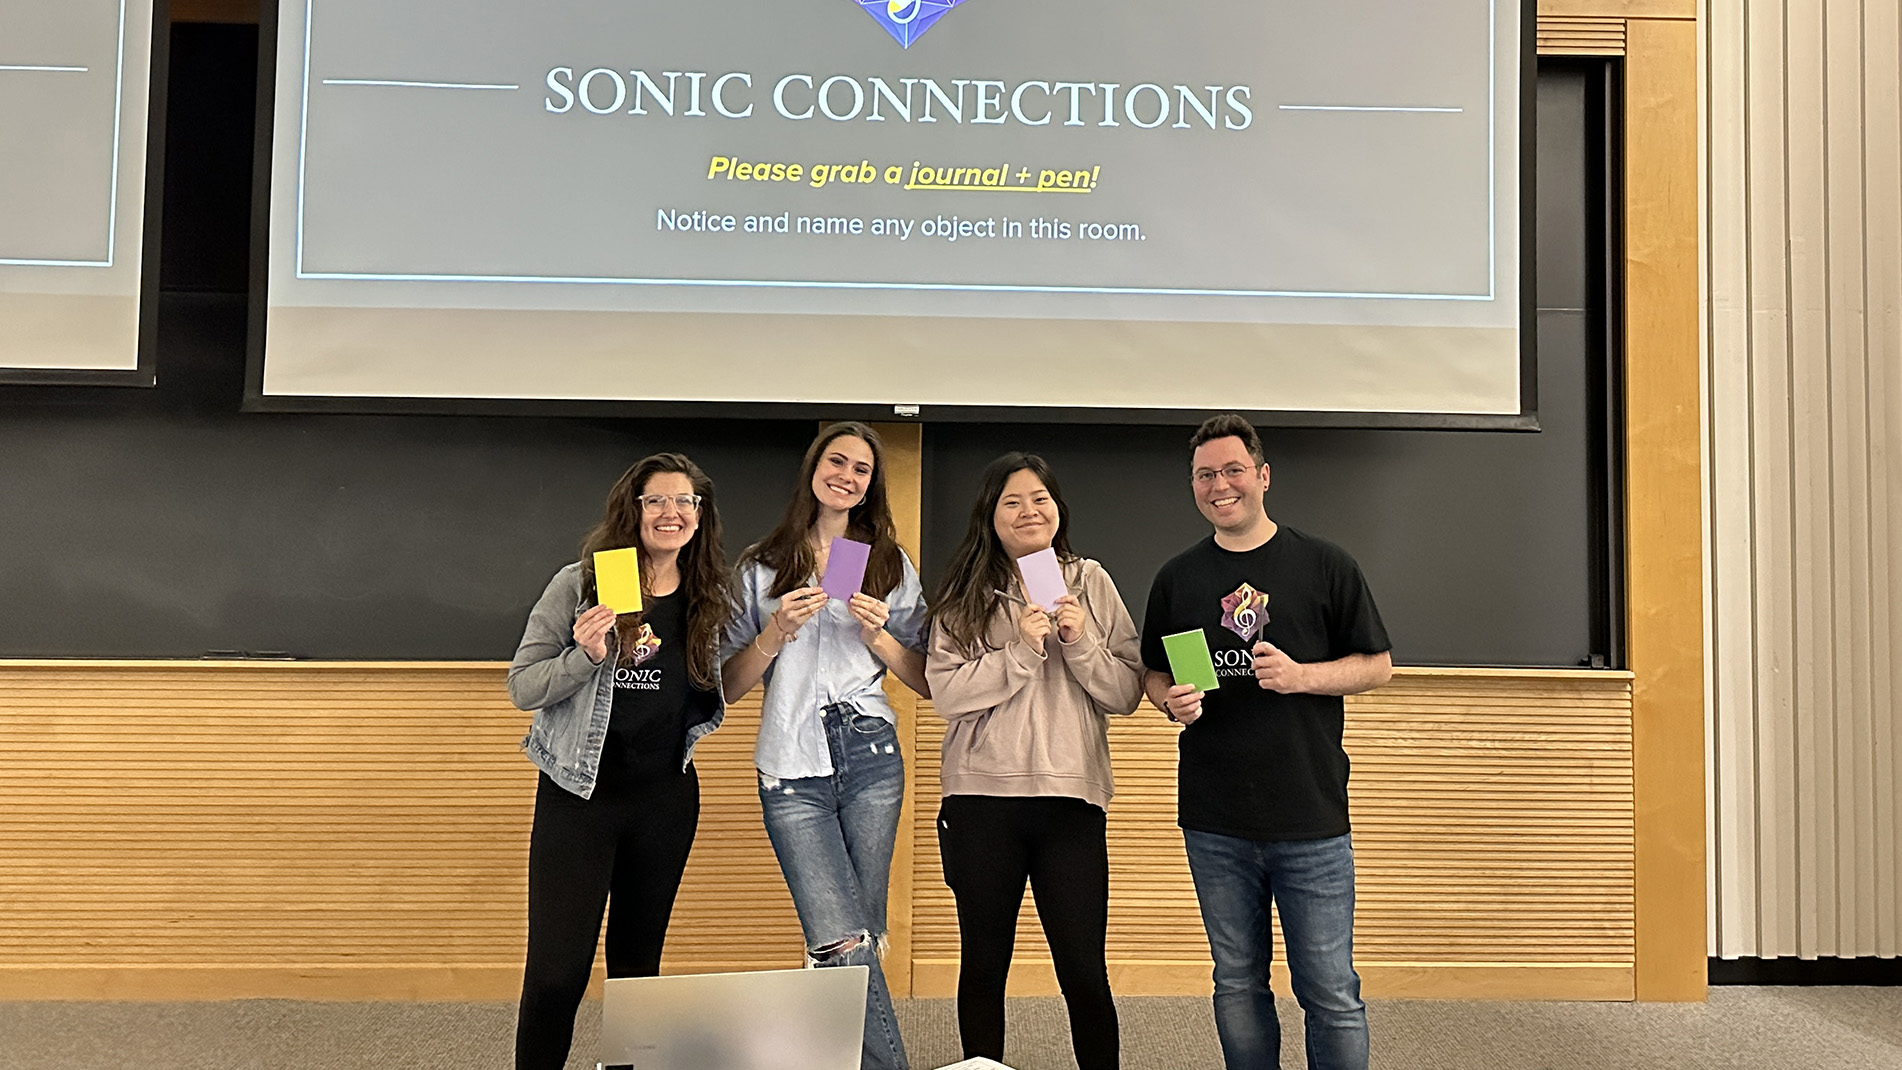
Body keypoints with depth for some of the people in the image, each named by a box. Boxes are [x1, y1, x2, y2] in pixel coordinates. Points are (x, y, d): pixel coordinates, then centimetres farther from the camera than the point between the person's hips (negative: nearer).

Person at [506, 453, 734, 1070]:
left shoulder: (711, 598, 3)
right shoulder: (579, 584, -7)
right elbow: (521, 686, -7)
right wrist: (585, 655, -24)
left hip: (666, 796, 3)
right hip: (579, 794, -3)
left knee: (638, 965, 14)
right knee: (557, 972, -4)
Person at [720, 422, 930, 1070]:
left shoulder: (893, 566, 12)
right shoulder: (761, 566, 9)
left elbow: (927, 682, 10)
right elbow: (730, 686, 7)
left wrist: (878, 635, -6)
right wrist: (776, 632, -8)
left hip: (871, 759, 2)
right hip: (793, 769, -1)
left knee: (860, 945, 4)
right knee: (846, 948, -12)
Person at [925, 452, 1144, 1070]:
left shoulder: (1090, 582, 6)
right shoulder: (964, 594, 4)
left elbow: (1126, 695, 3)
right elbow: (946, 691, -8)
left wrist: (1081, 643, -12)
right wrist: (1021, 650, -15)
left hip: (1071, 796, 0)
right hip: (983, 797, 0)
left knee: (1084, 972, 2)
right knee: (983, 964, 12)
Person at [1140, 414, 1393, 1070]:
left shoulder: (1326, 566, 1)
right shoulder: (1177, 579, 9)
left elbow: (1378, 667, 3)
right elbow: (1152, 675, 17)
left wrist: (1300, 676, -14)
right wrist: (1171, 699, -6)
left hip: (1312, 821, -3)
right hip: (1214, 825, 3)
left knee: (1331, 994, 2)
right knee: (1237, 986, 13)